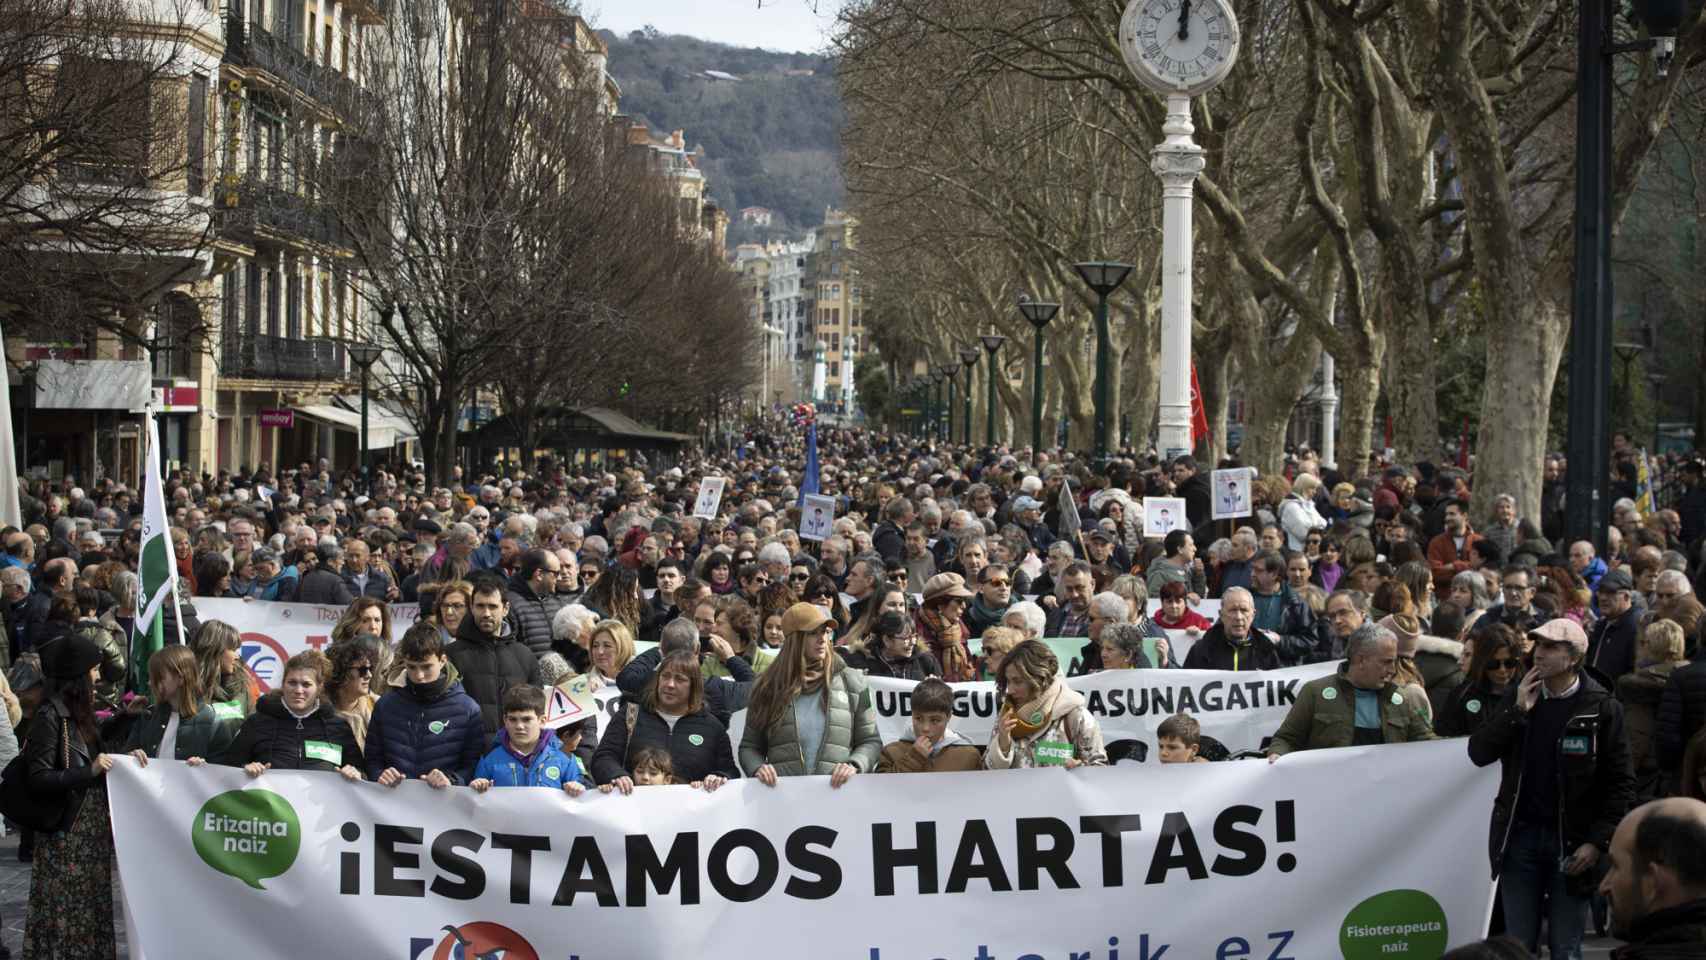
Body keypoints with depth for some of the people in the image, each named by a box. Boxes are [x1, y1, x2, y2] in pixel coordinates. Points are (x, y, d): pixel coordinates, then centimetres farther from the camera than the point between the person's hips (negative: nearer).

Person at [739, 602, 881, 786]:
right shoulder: (770, 687, 12)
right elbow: (749, 746, 16)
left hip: (836, 791, -1)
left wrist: (854, 766, -6)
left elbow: (871, 741, 14)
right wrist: (758, 768, -5)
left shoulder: (852, 682, 12)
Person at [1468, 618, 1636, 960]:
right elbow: (1479, 753, -1)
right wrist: (1518, 710, -11)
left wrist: (1598, 841, -13)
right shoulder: (1518, 697, 7)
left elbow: (1620, 783, -6)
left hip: (1572, 841, -3)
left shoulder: (1601, 708, -5)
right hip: (1520, 836, 3)